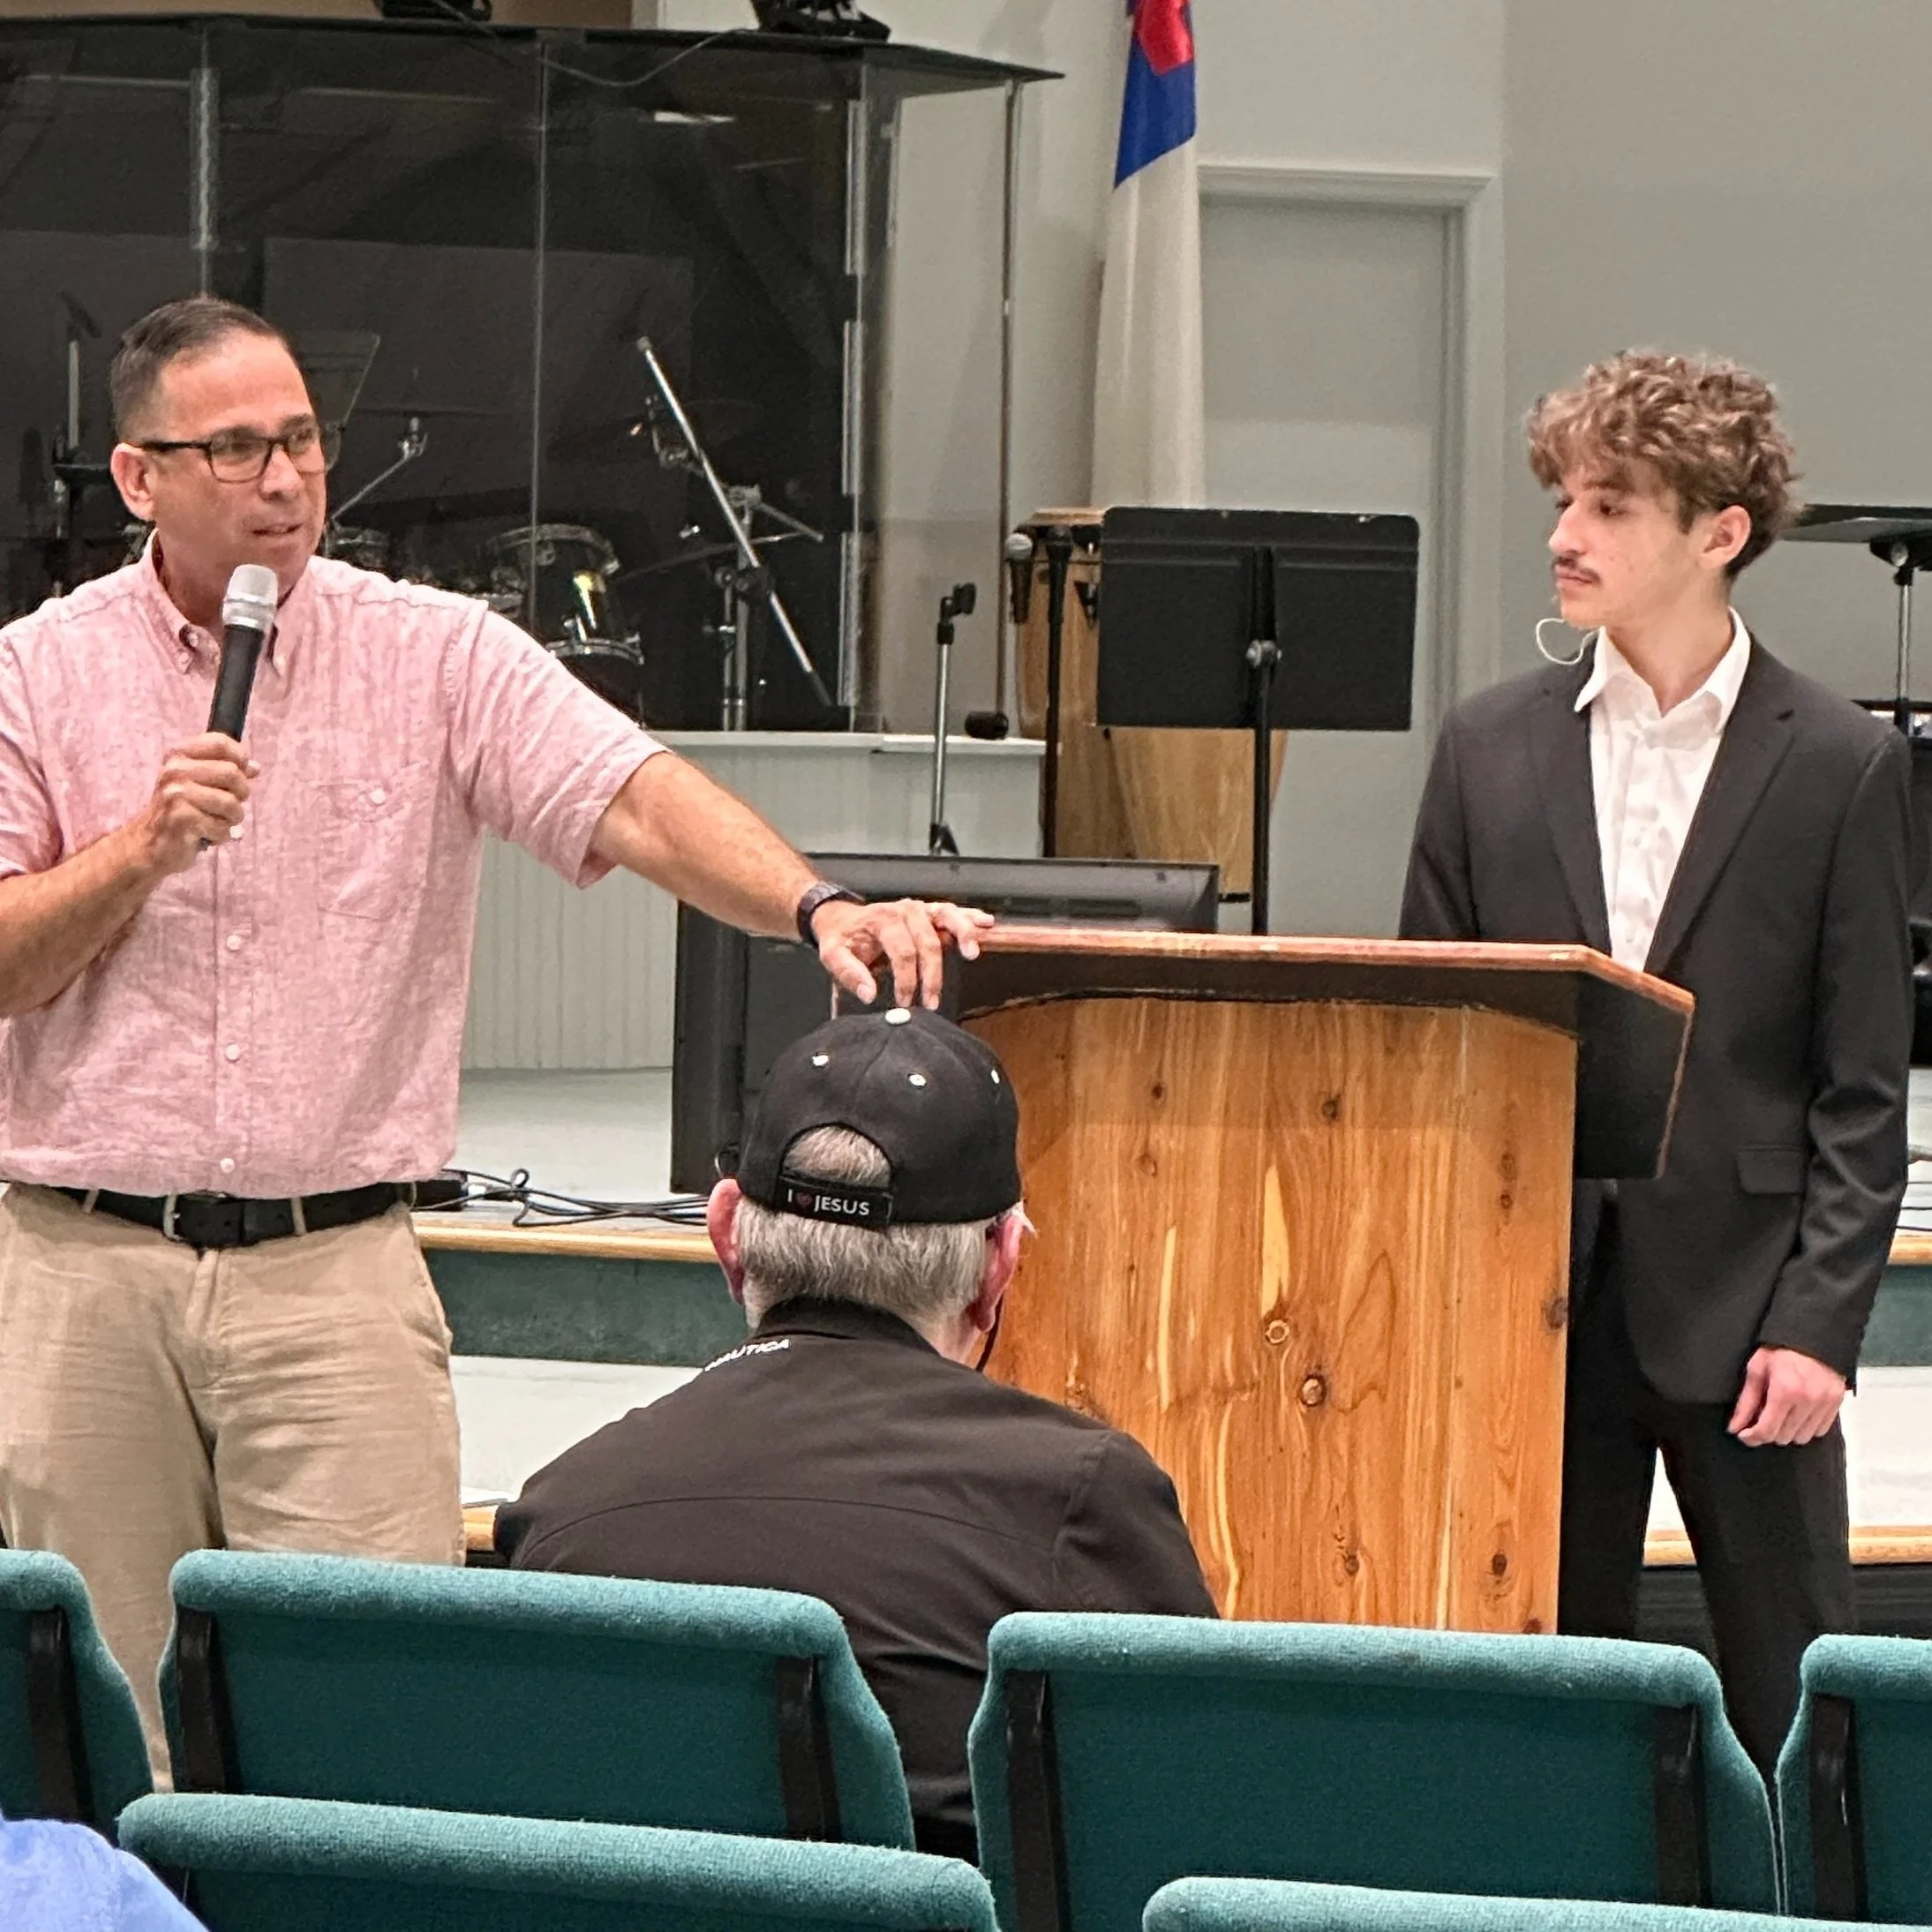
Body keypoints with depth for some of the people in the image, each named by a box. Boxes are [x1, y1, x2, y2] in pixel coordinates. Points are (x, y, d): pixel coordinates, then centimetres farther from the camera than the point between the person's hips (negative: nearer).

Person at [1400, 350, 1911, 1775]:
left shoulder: (1839, 767, -2)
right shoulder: (1492, 750, 6)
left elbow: (1864, 1089, -2)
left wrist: (1820, 1322, -10)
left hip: (1741, 1296, -3)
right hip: (1539, 1279, 3)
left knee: (1794, 1710, 1)